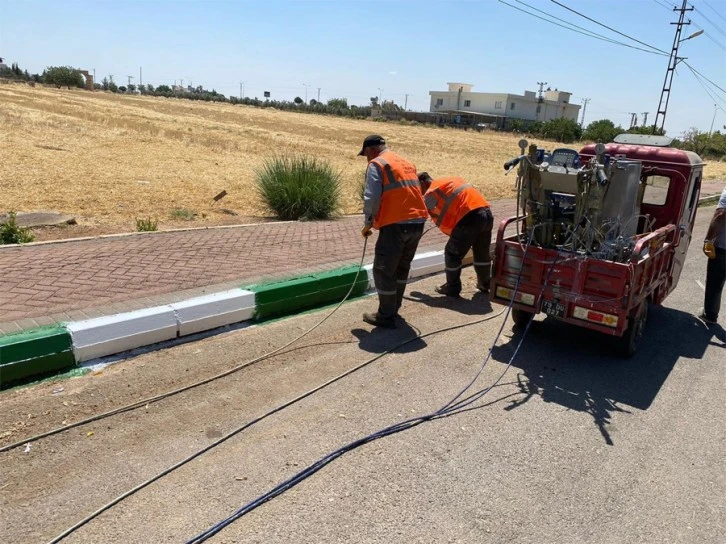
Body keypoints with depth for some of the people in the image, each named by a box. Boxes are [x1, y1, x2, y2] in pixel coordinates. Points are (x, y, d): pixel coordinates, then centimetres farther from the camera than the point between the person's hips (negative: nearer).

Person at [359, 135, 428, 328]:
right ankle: (393, 308, 33)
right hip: (418, 222, 8)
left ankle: (386, 317, 8)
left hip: (396, 224, -8)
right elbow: (411, 193, 20)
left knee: (383, 270, 3)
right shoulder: (406, 163, 22)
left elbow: (372, 198, -12)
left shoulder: (377, 164, -2)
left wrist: (368, 223, 0)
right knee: (402, 267, 21)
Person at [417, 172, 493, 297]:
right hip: (487, 213, 8)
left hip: (469, 218, -8)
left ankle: (452, 288, 17)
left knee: (453, 253, 8)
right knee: (482, 252, 24)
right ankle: (485, 284, 39)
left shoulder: (432, 191, 2)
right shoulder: (450, 181, 26)